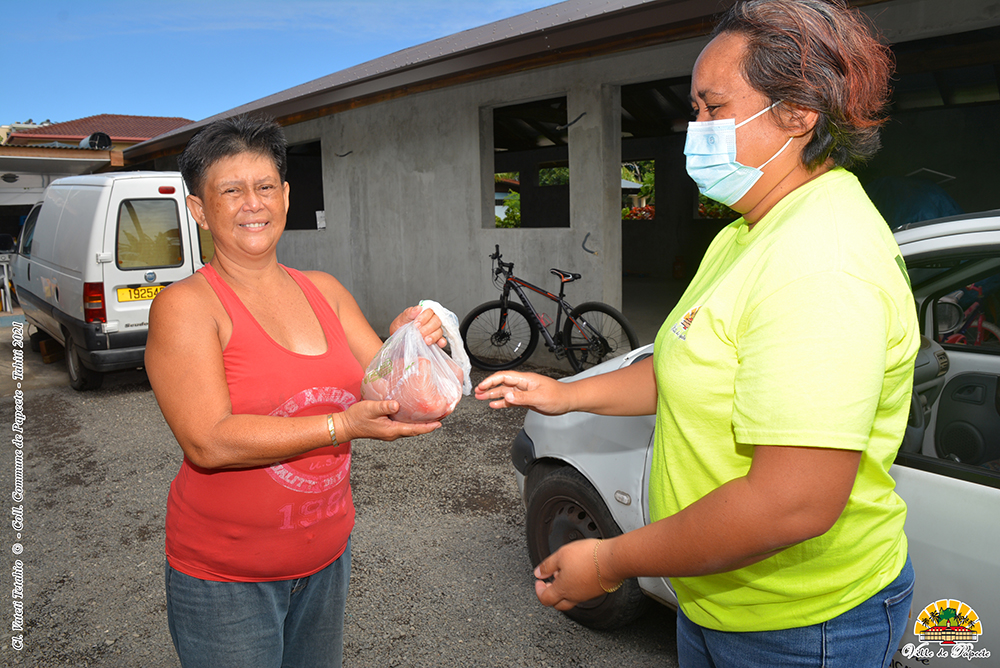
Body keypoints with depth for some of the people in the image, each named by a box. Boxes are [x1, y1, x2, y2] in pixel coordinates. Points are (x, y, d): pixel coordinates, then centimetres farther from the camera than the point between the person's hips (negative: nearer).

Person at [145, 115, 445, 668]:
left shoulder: (324, 291, 3)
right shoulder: (185, 305, -14)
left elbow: (379, 395, 5)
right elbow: (209, 441, -23)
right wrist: (342, 426, -29)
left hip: (328, 557, 6)